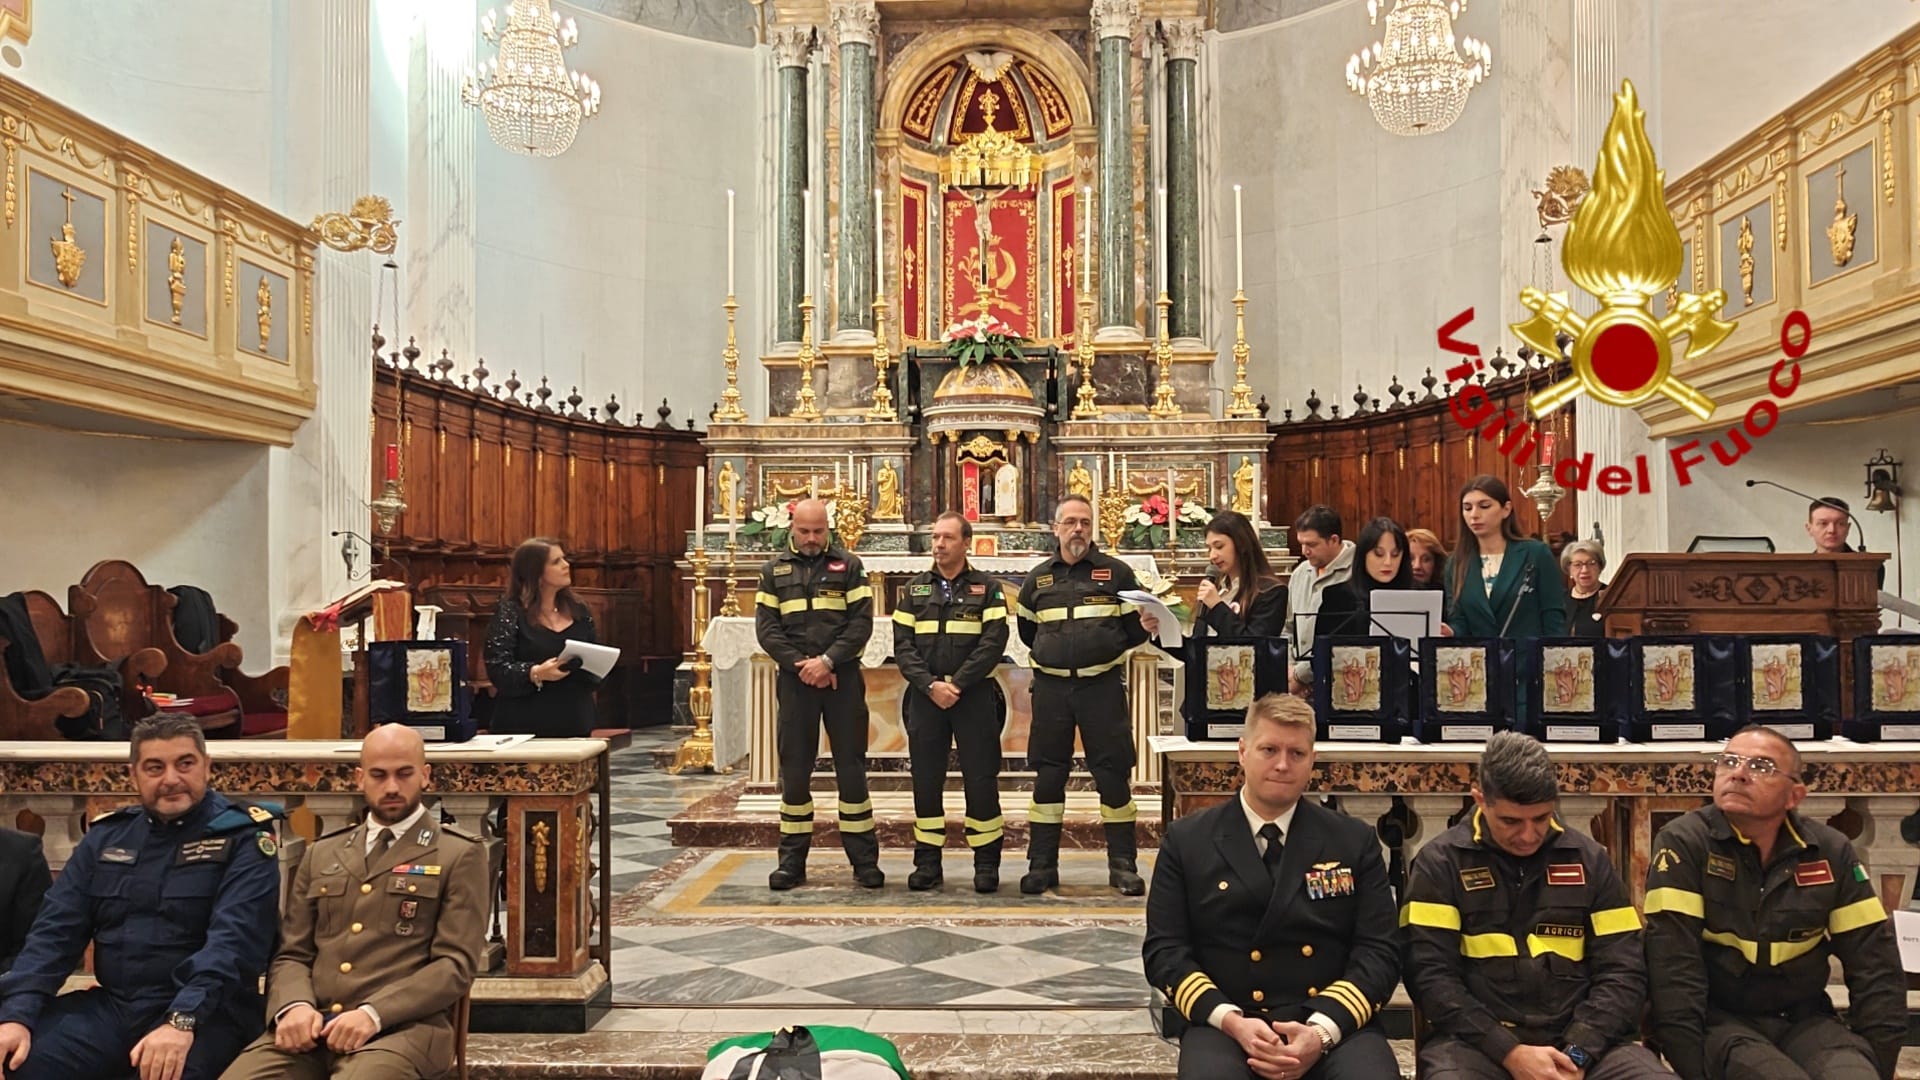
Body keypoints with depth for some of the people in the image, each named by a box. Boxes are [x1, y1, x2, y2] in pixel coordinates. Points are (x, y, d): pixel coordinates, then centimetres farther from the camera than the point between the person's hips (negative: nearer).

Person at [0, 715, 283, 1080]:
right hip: (111, 1005, 5)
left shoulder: (243, 837, -5)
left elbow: (233, 938, -17)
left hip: (205, 1011, -5)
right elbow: (55, 930, 7)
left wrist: (181, 1021, -30)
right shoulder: (107, 836, 13)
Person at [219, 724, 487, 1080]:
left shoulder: (461, 855, 6)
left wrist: (374, 1014, -15)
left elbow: (455, 963, -2)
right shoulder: (321, 854, 22)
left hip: (402, 1027, -4)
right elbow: (291, 954, 18)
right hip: (310, 1025, 4)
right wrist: (294, 1005, -4)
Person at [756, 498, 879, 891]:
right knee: (793, 771, 6)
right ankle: (792, 861, 14)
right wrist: (802, 665, -11)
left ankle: (864, 860, 9)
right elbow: (766, 628, 1)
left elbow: (861, 622, -4)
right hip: (794, 680, 2)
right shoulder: (774, 571, 9)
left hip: (843, 678, -1)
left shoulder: (849, 566, 5)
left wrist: (828, 661, -15)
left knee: (852, 769, 2)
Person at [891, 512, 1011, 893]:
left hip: (975, 695, -2)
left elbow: (993, 642, -8)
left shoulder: (987, 588, 3)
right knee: (925, 781, 6)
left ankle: (986, 863, 10)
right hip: (925, 696, 3)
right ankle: (928, 861, 16)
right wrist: (931, 686, -12)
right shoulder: (915, 589, 10)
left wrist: (956, 684, -15)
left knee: (981, 781, 1)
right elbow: (902, 645, 2)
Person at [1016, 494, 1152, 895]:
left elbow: (1135, 629, 6)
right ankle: (1041, 865, 15)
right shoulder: (1038, 579, 11)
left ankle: (1123, 865, 11)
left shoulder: (1116, 572, 4)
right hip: (1051, 687, 2)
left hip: (1102, 685, -2)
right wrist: (1057, 654, 7)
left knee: (1113, 773, 1)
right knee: (1047, 775, 6)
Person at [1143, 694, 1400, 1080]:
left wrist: (1322, 1031, -12)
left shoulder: (1355, 841, 10)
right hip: (1225, 1024, -1)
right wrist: (1231, 1021, -13)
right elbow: (1164, 949, 3)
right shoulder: (1187, 840, 7)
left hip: (1336, 1023, 1)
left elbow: (1378, 951, 4)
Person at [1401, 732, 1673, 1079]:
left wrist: (1578, 1052, -7)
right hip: (1479, 1041, -2)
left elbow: (1623, 970, 8)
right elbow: (1430, 974, -4)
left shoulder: (1589, 858, 12)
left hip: (1582, 1039, 3)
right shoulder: (1441, 862, 3)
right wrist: (1509, 1052, -13)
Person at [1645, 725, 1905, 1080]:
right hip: (1719, 1020, -3)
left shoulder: (1831, 852, 2)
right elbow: (1674, 965, -17)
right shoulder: (1684, 843, -12)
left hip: (1804, 1021, 4)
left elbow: (1874, 960, 4)